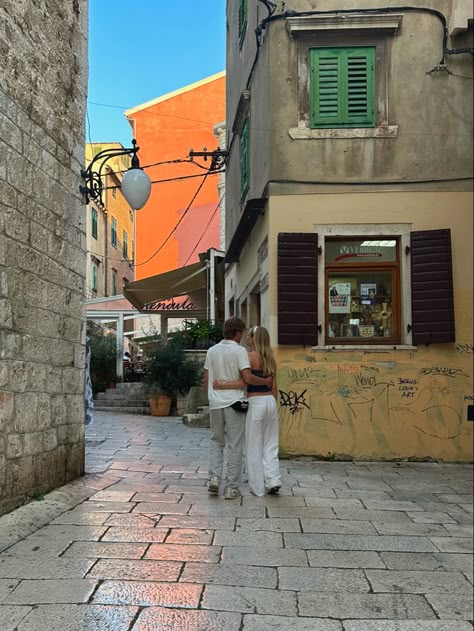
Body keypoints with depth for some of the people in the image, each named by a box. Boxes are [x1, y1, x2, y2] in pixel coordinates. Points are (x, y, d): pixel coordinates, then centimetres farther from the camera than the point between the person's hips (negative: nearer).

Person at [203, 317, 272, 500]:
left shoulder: (212, 350, 8)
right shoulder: (240, 350, -9)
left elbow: (206, 379, 11)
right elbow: (247, 378, -18)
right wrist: (266, 381, -4)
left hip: (215, 402, 5)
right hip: (234, 402, -5)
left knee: (216, 442, 18)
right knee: (234, 445, 3)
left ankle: (214, 478, 3)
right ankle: (232, 488, 6)